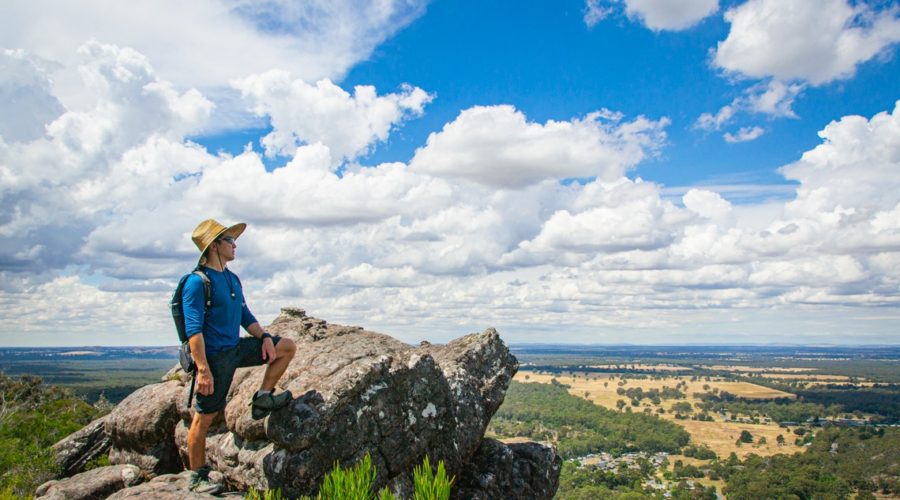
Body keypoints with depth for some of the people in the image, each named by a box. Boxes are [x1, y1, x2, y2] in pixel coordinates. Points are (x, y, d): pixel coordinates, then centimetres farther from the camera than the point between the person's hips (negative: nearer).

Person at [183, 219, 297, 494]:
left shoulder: (232, 279, 11)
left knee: (287, 347, 9)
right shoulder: (197, 282, -16)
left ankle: (262, 398, 12)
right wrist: (203, 369, -26)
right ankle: (197, 477, 13)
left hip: (236, 348, 8)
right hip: (214, 356, -8)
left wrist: (264, 337, 3)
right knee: (205, 416, 0)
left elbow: (245, 316, 19)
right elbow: (194, 329, -21)